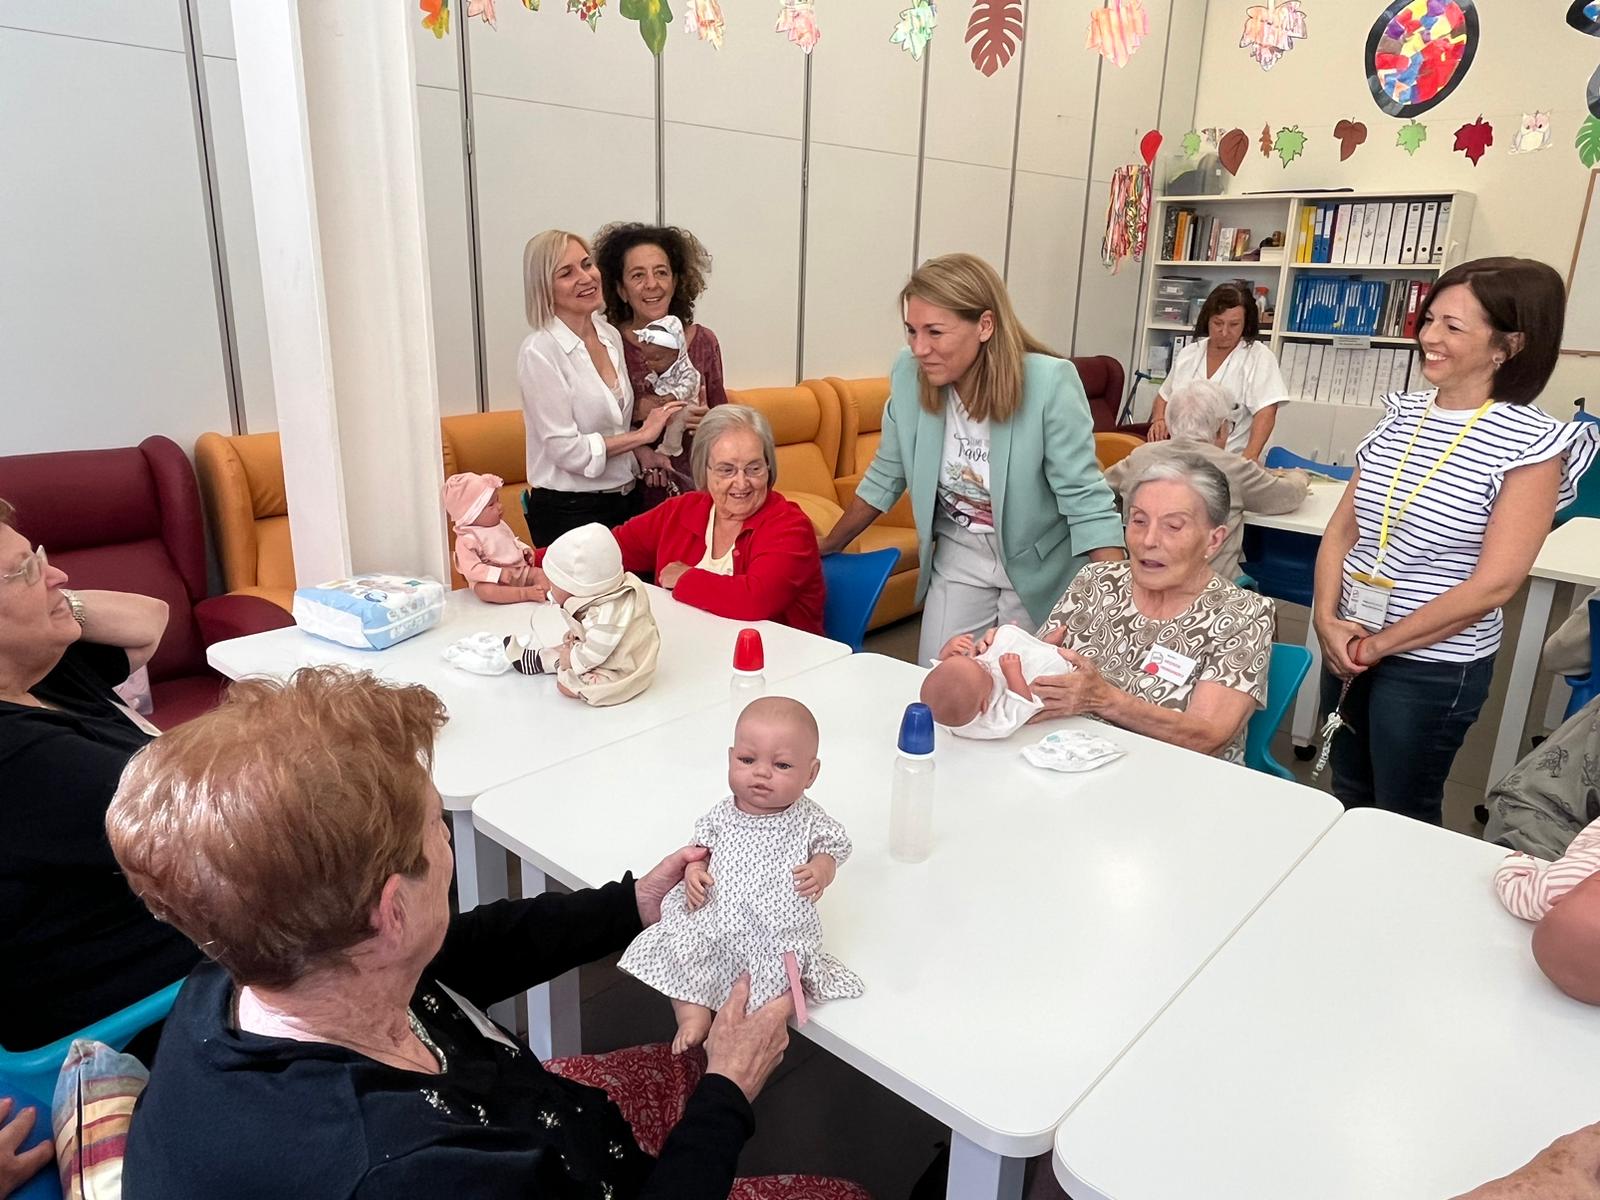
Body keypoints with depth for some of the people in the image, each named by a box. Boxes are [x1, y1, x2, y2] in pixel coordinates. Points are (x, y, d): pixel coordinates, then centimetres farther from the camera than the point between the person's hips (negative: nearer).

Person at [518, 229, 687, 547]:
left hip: (624, 498, 7)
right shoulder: (539, 352, -16)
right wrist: (643, 435, -14)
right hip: (569, 511, -7)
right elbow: (564, 449, -19)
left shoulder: (610, 335, 6)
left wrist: (642, 452, -1)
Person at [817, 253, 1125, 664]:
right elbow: (886, 477, 1)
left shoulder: (1049, 383, -26)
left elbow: (1085, 500, -23)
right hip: (958, 559, 3)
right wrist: (828, 547, 9)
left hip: (1038, 569, -3)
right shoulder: (909, 373, -14)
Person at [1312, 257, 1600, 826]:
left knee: (1401, 817, 12)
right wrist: (1327, 620, -11)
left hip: (1435, 664, -5)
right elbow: (1342, 527, 2)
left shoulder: (1531, 443, -13)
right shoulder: (1402, 414, 2)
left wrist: (1378, 646, -14)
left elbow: (1495, 584, -18)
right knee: (1346, 796, 20)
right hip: (1347, 642, 5)